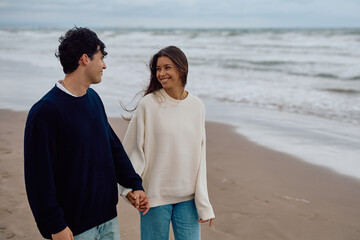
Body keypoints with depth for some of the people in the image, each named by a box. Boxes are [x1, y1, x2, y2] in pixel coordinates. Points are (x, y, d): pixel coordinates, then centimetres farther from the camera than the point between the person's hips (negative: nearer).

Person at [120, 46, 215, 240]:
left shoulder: (197, 106, 2)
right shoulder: (148, 104, -8)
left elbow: (200, 156, 4)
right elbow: (133, 149, -4)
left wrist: (203, 203, 2)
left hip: (188, 196, 3)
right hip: (155, 194, -3)